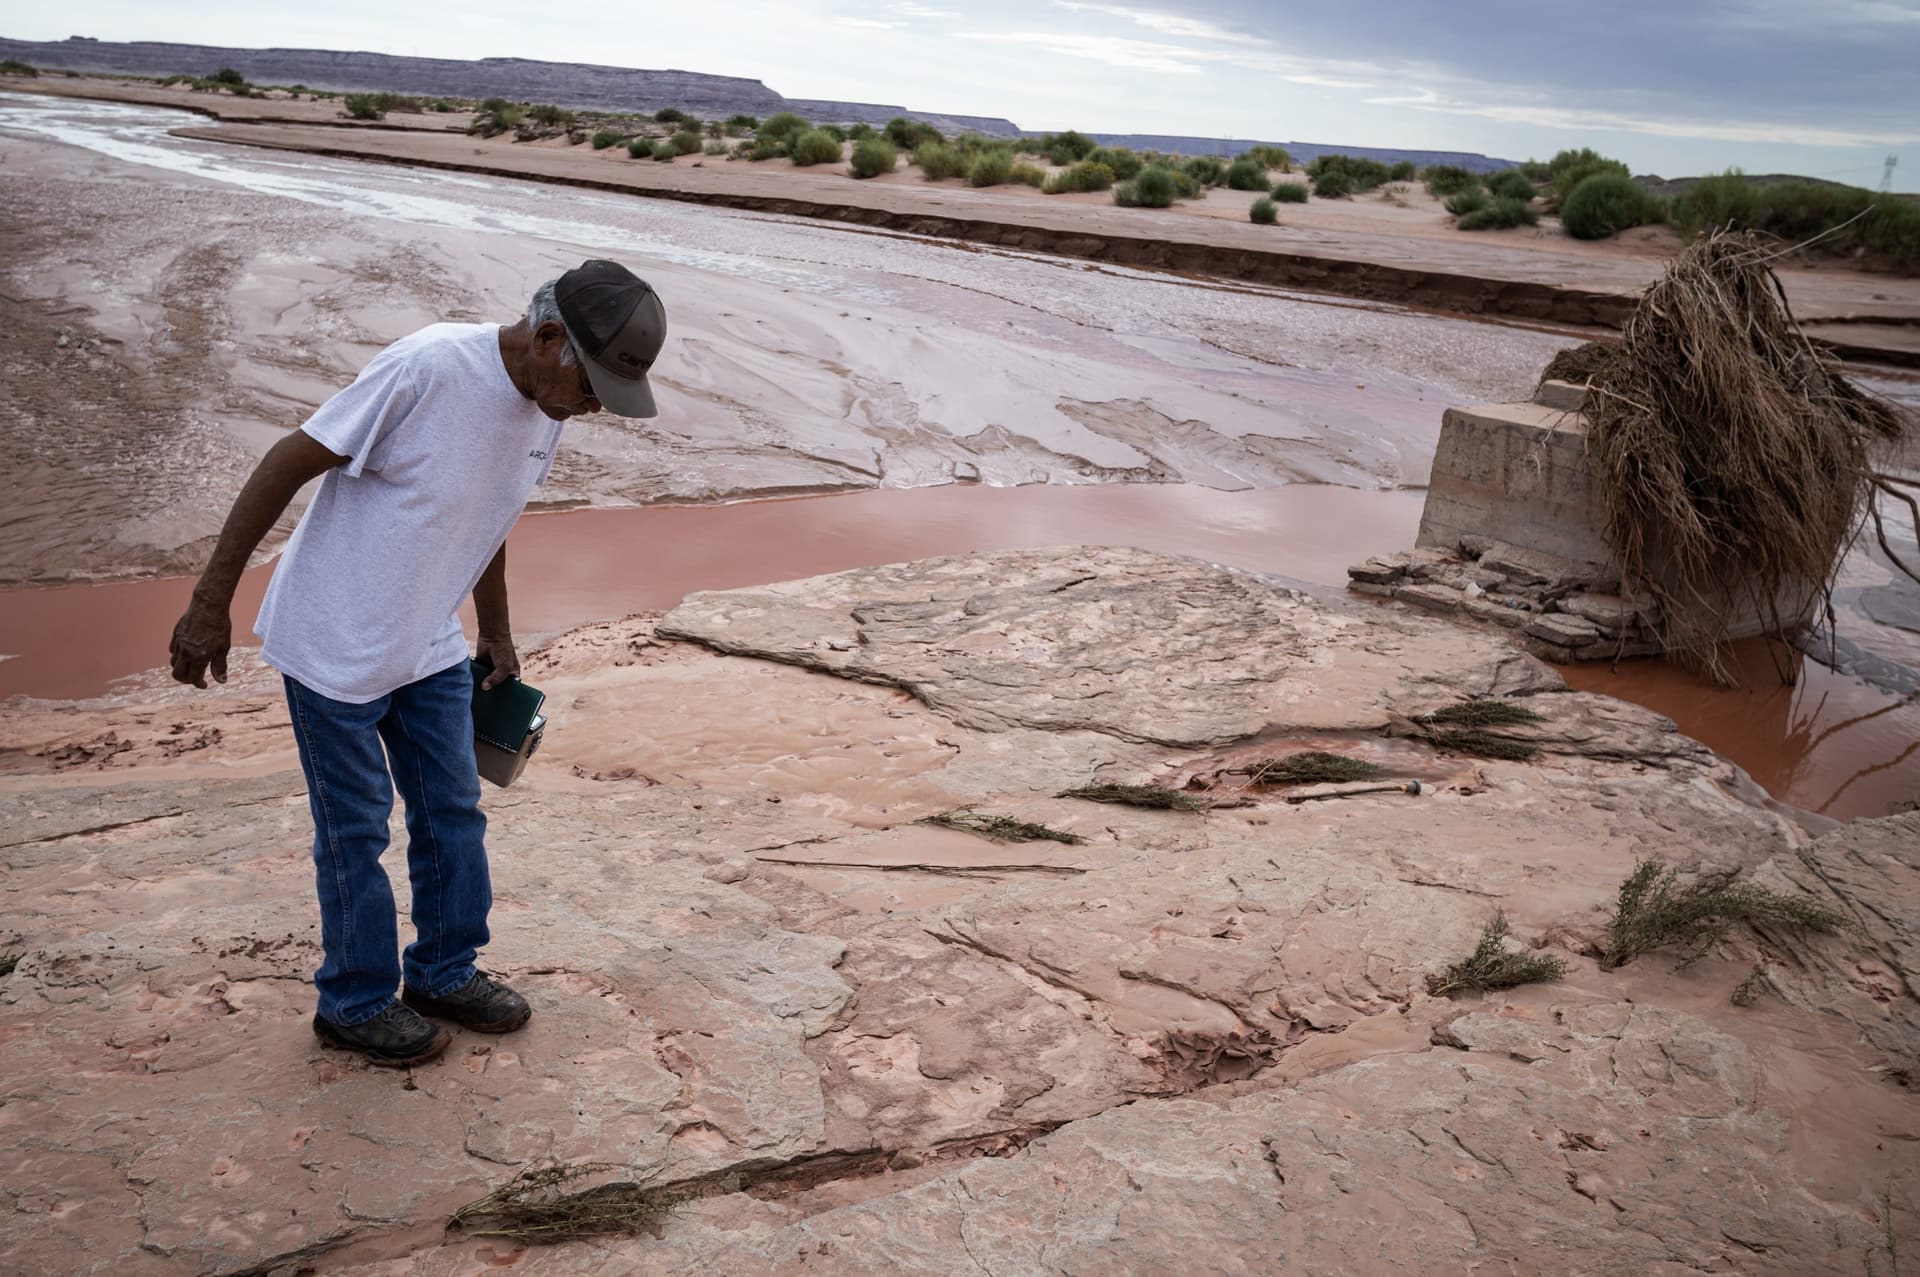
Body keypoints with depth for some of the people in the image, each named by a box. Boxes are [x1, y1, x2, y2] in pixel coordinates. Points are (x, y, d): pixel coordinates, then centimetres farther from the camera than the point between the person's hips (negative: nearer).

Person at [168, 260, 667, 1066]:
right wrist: (211, 602, -18)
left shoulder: (545, 410, -2)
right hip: (333, 645, -7)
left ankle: (444, 973, 33)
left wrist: (496, 634, 23)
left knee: (452, 811, 14)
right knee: (356, 830, 6)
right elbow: (289, 465, -21)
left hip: (428, 647, 7)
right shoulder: (427, 368, -27)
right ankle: (357, 1002, 25)